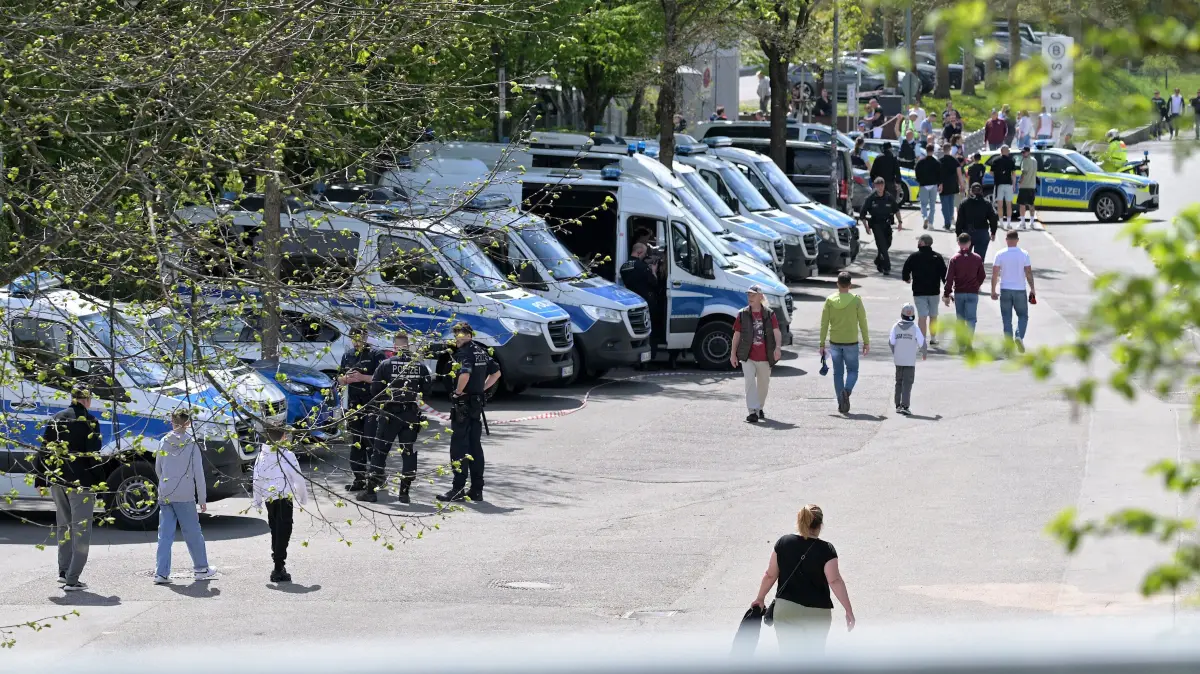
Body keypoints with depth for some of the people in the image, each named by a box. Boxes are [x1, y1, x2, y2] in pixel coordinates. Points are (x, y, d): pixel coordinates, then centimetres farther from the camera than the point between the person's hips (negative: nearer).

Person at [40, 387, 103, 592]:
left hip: (57, 481, 6)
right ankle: (72, 579, -9)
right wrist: (99, 481, -9)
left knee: (63, 525, 21)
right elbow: (93, 455, -13)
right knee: (81, 529, -3)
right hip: (81, 482, -6)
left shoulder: (55, 420, 10)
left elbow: (44, 452, 11)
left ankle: (64, 572, 20)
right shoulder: (89, 421, -7)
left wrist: (41, 480, 15)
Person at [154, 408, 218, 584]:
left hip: (165, 495, 3)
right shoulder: (192, 444, -5)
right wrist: (202, 499, 3)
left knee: (165, 534, 3)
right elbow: (199, 473, -3)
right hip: (185, 497, -3)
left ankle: (161, 573, -2)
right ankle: (201, 568, 21)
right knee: (192, 532, 10)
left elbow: (158, 469, 13)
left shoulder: (164, 442, 3)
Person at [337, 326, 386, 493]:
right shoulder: (347, 355, 15)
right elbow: (339, 378, 21)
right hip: (354, 404, 6)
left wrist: (362, 377, -19)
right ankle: (359, 478, 12)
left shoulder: (375, 355, -5)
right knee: (356, 442, 7)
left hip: (372, 405, -6)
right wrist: (346, 379, -3)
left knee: (371, 441, -13)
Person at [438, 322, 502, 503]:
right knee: (475, 446, 11)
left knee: (459, 447, -6)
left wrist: (458, 392, -17)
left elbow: (465, 374, -32)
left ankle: (458, 489, -8)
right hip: (478, 403, 9)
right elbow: (496, 373, 22)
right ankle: (477, 489, 13)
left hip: (464, 404, -9)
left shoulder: (465, 352, -15)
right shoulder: (481, 351, 12)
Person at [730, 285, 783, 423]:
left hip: (765, 357, 1)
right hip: (747, 357, -1)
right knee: (750, 382, -17)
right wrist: (733, 353, 6)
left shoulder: (769, 314, 2)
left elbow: (777, 332, -6)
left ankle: (759, 408, 35)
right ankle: (753, 411, -20)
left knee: (763, 384, 14)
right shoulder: (742, 314, 3)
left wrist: (778, 347, -23)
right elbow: (737, 335, 8)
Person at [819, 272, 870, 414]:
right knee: (852, 371, 11)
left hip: (835, 342, 2)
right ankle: (847, 390, -18)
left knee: (838, 373, 10)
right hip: (851, 342, -2)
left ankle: (841, 404, 8)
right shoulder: (856, 300, -7)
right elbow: (863, 323, -5)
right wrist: (866, 343, 4)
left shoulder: (830, 300, -3)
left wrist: (822, 344, 4)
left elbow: (824, 324, -2)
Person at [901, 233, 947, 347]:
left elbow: (905, 271, -4)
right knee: (933, 316, 17)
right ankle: (933, 338, 26)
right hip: (934, 291, 2)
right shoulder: (938, 257, 0)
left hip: (919, 292, -2)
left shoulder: (914, 257, -6)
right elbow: (944, 274, -2)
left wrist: (907, 279, 20)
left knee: (922, 317, -3)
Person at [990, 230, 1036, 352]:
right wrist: (1032, 290, 2)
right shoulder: (1024, 254, -5)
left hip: (1005, 290, 0)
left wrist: (993, 291, 4)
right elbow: (1029, 273, -5)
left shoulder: (1000, 255, -4)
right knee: (1023, 316, 12)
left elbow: (994, 274, -4)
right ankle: (1019, 337, -12)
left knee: (1007, 319, 7)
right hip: (1020, 291, 0)